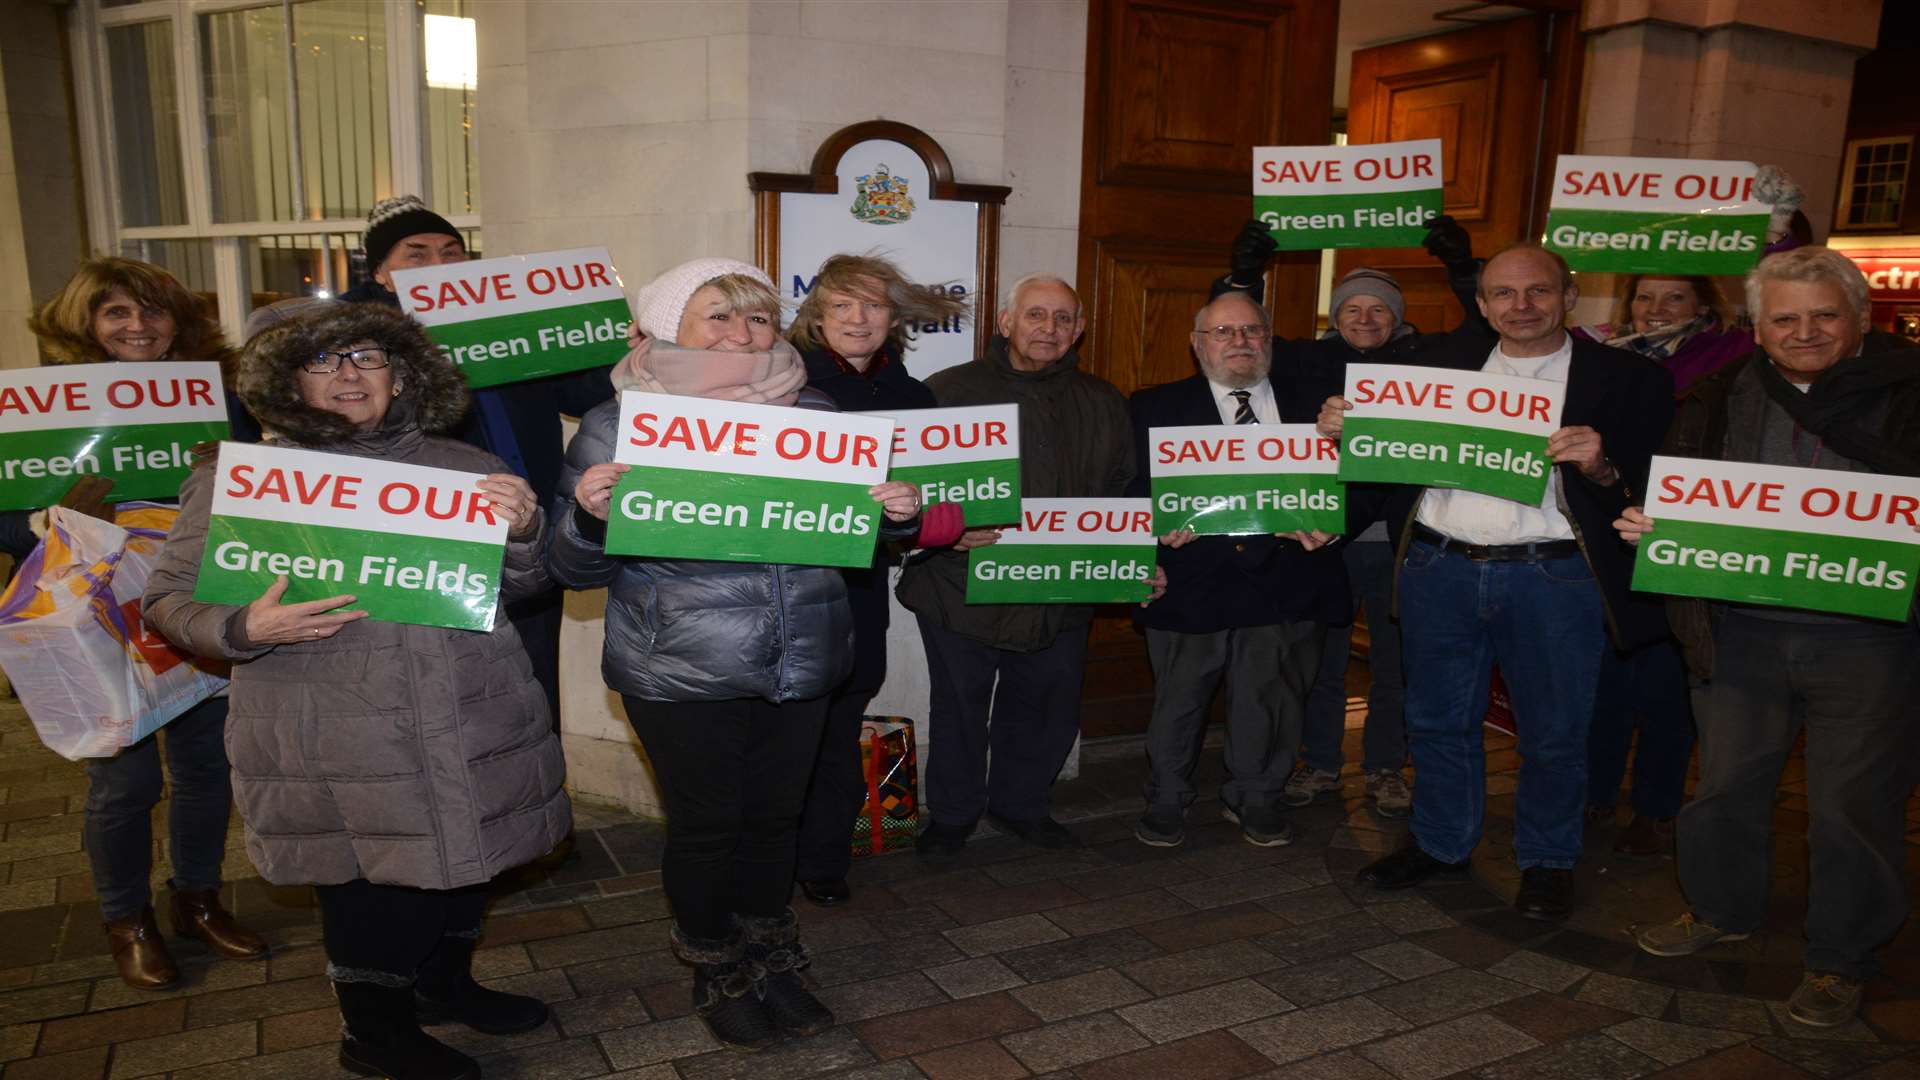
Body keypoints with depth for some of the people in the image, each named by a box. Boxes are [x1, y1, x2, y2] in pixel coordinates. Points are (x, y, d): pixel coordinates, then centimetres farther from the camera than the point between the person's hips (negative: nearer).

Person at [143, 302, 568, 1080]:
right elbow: (170, 600, 1)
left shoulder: (462, 467, 5)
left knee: (468, 859, 17)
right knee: (375, 878, 4)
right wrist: (245, 630, -20)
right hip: (335, 742, -3)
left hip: (472, 720, 4)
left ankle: (444, 983, 44)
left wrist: (522, 530, -12)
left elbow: (520, 583, 11)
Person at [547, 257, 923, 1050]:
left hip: (803, 668, 4)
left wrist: (898, 512, -9)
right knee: (707, 825, 8)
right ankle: (717, 977, 35)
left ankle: (771, 964, 39)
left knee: (776, 816, 16)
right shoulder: (617, 426, -6)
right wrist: (588, 514, -26)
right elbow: (577, 570, -3)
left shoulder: (817, 417, 4)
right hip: (682, 678, -3)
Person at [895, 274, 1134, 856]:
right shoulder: (950, 390, -4)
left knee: (1050, 710, 16)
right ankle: (952, 812, 34)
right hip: (964, 586, -3)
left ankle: (1020, 804, 40)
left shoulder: (1103, 403, 9)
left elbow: (1122, 493, 13)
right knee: (960, 709, 11)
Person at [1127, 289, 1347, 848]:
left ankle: (1256, 798, 32)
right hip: (1192, 584, -1)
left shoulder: (1310, 407, 10)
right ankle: (1165, 801, 28)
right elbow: (1133, 486, 0)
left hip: (1284, 585, 2)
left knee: (1270, 702, 12)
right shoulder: (1155, 407, 5)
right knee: (1177, 702, 10)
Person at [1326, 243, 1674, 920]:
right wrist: (1344, 427, -10)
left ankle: (1547, 861, 28)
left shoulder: (1624, 378, 2)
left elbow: (1654, 484, -5)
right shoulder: (1448, 361, 11)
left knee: (1554, 732, 7)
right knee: (1438, 719, 13)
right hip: (1438, 567, 3)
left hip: (1553, 577, -3)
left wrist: (1602, 467, -24)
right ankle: (1440, 843, 31)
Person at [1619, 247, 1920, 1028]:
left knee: (1852, 804, 6)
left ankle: (1841, 959, 26)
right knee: (1727, 781, 15)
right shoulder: (1718, 401, 7)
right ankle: (1723, 910, 37)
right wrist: (1642, 520, -11)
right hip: (1741, 632, 3)